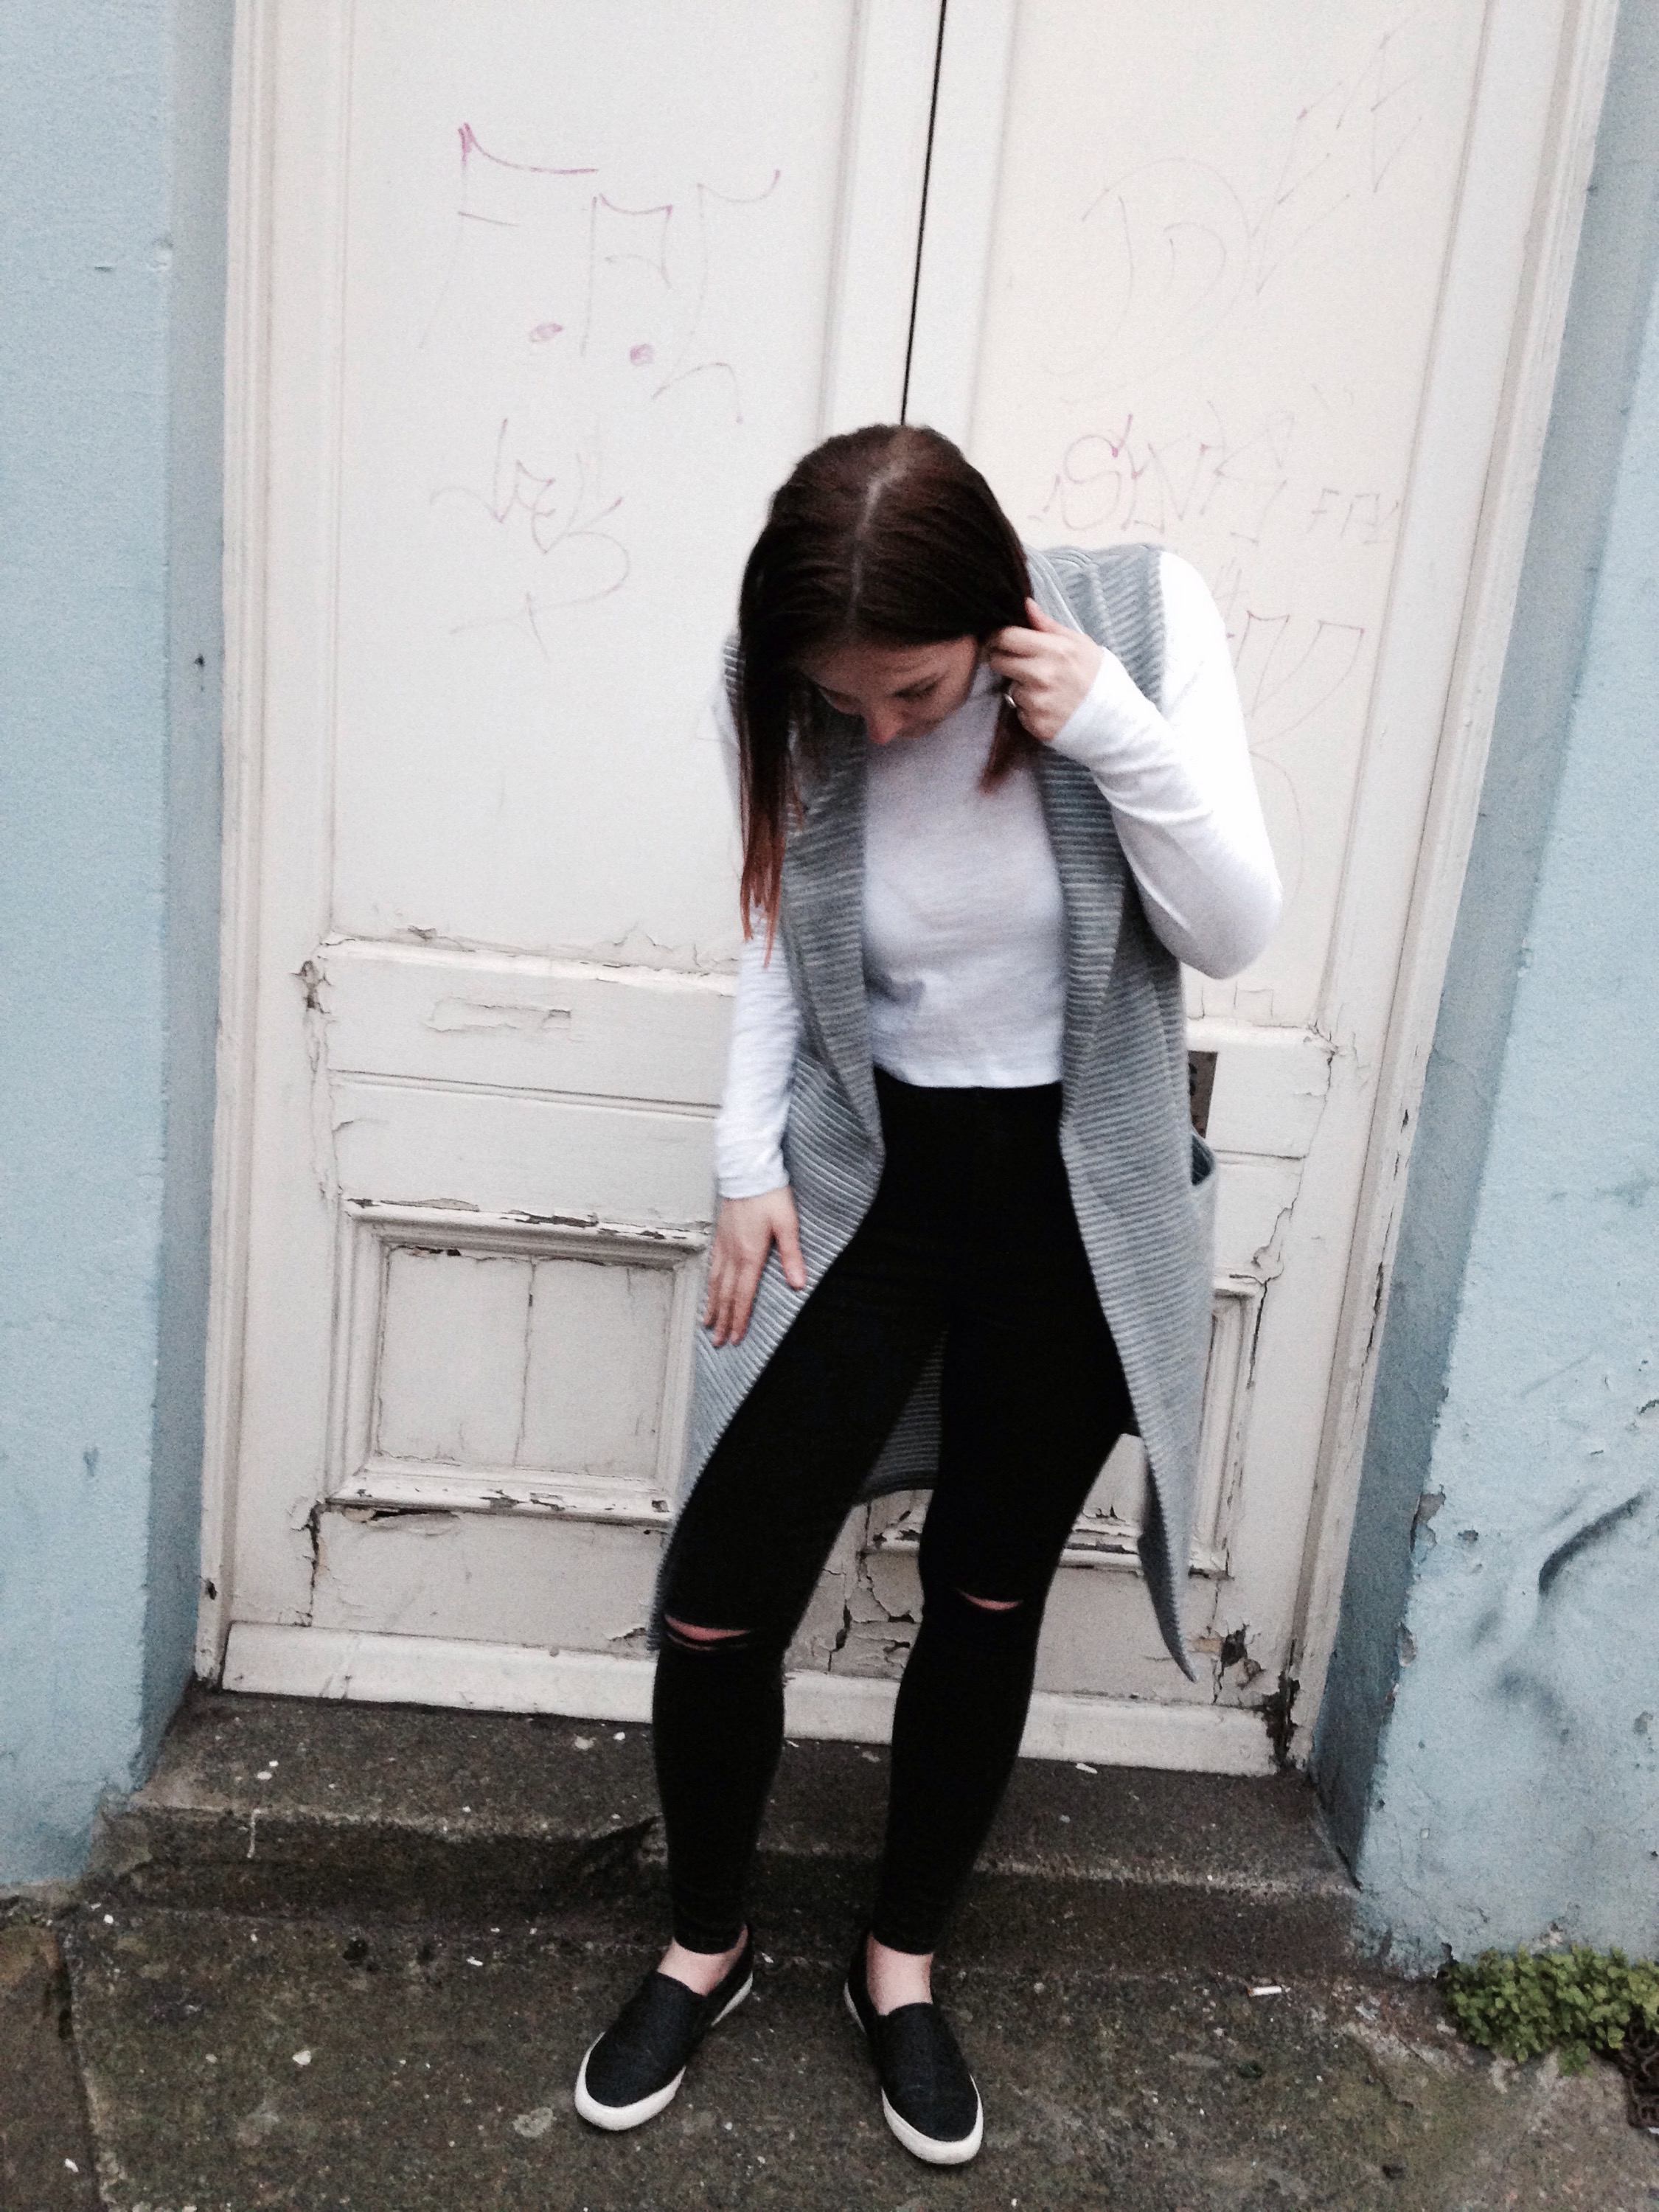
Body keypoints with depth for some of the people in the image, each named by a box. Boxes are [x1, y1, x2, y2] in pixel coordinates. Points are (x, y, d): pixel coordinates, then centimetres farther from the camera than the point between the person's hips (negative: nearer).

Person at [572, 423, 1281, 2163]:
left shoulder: (1143, 617, -14)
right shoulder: (779, 700, -10)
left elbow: (1233, 932, -13)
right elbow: (786, 938, 5)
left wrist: (1116, 731, -26)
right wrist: (747, 1154, -4)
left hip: (1075, 1196, 0)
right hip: (867, 1174, 1)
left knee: (988, 1602, 12)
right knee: (717, 1600, -1)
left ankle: (901, 1965, 38)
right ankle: (705, 1947, 30)